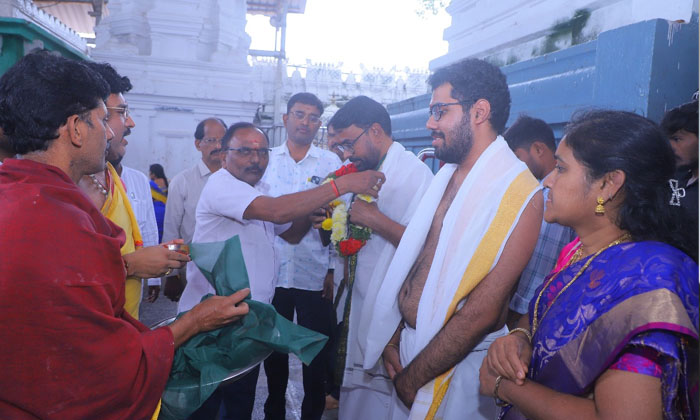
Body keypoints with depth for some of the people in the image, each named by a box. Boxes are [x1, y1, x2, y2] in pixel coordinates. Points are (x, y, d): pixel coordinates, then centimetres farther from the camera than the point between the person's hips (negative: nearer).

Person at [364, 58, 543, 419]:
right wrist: (393, 336, -2)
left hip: (456, 362, -7)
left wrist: (413, 377, -14)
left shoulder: (519, 193, -21)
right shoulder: (448, 175, 5)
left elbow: (482, 312, -23)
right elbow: (417, 256, 6)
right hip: (405, 342, 7)